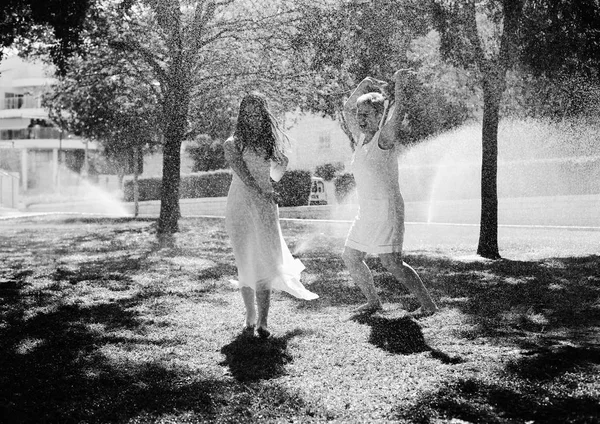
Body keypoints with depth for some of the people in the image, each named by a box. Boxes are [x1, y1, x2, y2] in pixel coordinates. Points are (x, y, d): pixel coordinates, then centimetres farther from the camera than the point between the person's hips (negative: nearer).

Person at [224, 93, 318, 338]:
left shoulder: (271, 141, 12)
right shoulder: (233, 144, 1)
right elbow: (243, 175, -12)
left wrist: (283, 160, 5)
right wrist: (261, 193, -23)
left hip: (265, 206, 2)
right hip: (240, 205, -2)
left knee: (265, 262, -8)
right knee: (246, 263, 2)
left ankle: (263, 321, -5)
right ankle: (251, 316, 14)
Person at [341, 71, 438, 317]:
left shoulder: (385, 137, -10)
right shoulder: (361, 137, 13)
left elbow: (397, 115, -28)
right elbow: (347, 109, 20)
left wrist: (399, 87, -26)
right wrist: (364, 86, 11)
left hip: (386, 209, -9)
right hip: (366, 211, 9)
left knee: (392, 263, -13)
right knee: (350, 257, 13)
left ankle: (428, 304, -6)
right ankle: (373, 302, 26)